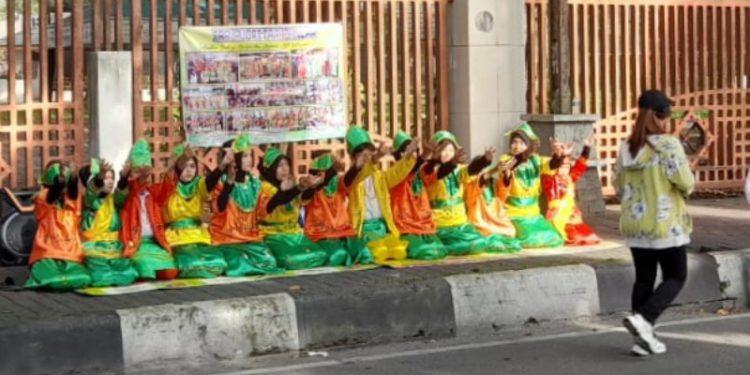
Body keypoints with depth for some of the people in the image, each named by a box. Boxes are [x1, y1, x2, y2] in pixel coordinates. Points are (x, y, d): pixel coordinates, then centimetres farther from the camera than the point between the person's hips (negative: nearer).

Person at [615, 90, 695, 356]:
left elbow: (619, 187, 9)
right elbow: (686, 183, -16)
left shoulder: (626, 147, 4)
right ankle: (643, 318, -13)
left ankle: (643, 338, 11)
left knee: (643, 279, 12)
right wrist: (687, 187, 5)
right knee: (676, 277, 7)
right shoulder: (668, 145, -14)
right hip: (665, 224, -6)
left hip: (634, 225, 6)